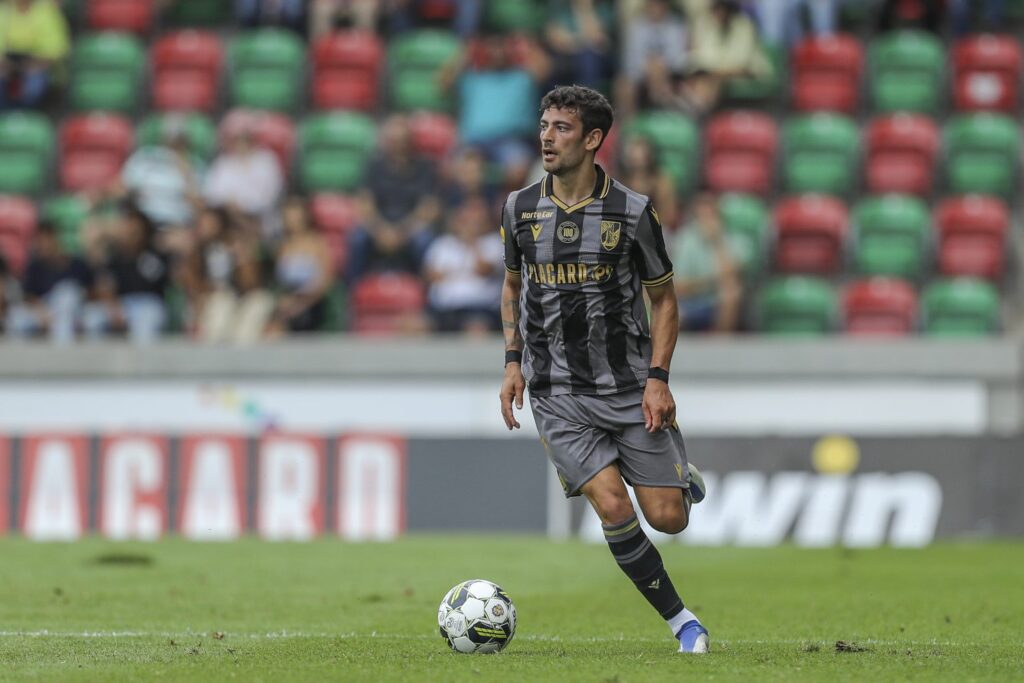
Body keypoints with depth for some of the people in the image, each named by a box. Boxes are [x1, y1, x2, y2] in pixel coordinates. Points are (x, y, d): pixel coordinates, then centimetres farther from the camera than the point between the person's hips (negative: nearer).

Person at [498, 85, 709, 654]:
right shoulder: (520, 208, 1)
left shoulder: (632, 212, -6)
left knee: (667, 517, -4)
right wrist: (514, 361, 6)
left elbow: (664, 299, 3)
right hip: (558, 394, 1)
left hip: (629, 387, -1)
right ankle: (680, 618, 1)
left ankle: (678, 472, 33)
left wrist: (657, 378, -8)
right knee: (614, 508, -16)